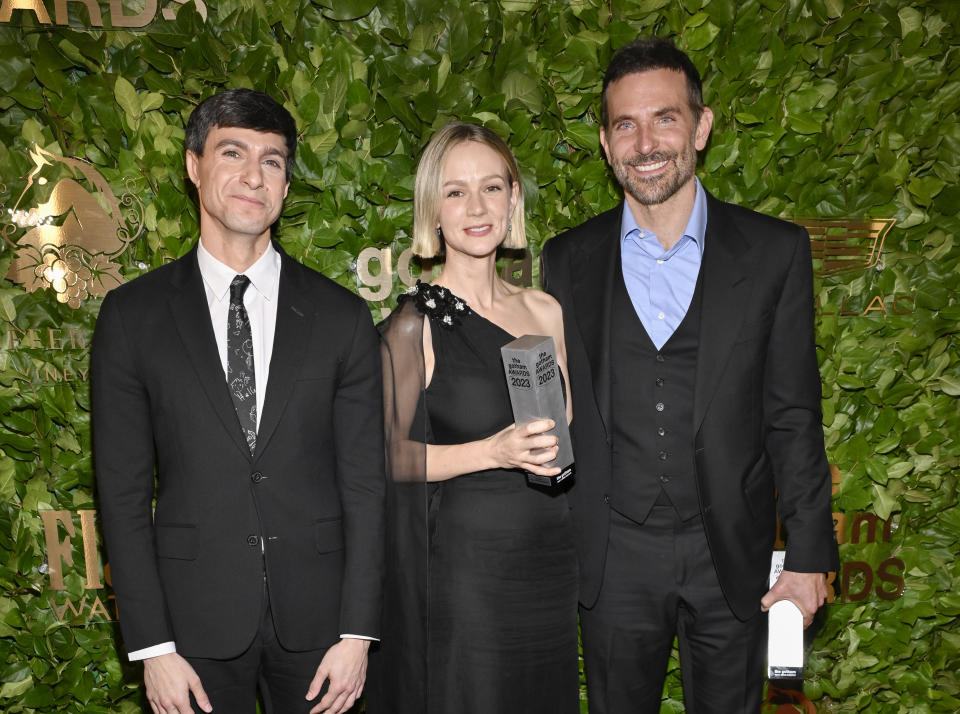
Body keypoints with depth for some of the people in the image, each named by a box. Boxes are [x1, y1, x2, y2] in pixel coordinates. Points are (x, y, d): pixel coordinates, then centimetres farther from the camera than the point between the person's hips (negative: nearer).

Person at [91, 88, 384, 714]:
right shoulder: (132, 315, -1)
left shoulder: (342, 316, -1)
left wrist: (357, 633, -5)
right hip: (195, 617, 0)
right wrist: (152, 645, -5)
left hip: (315, 616, 1)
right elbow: (123, 490, -2)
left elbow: (364, 482, -1)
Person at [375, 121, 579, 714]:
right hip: (458, 562, -5)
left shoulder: (544, 312, 7)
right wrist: (493, 450, -20)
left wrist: (559, 450, 0)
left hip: (549, 561, 6)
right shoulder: (416, 321, -9)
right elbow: (391, 455, -10)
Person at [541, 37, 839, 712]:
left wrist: (809, 555, -3)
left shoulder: (776, 252, -4)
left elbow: (793, 417, -2)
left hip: (733, 557, 0)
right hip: (612, 559, 1)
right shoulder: (567, 260, -1)